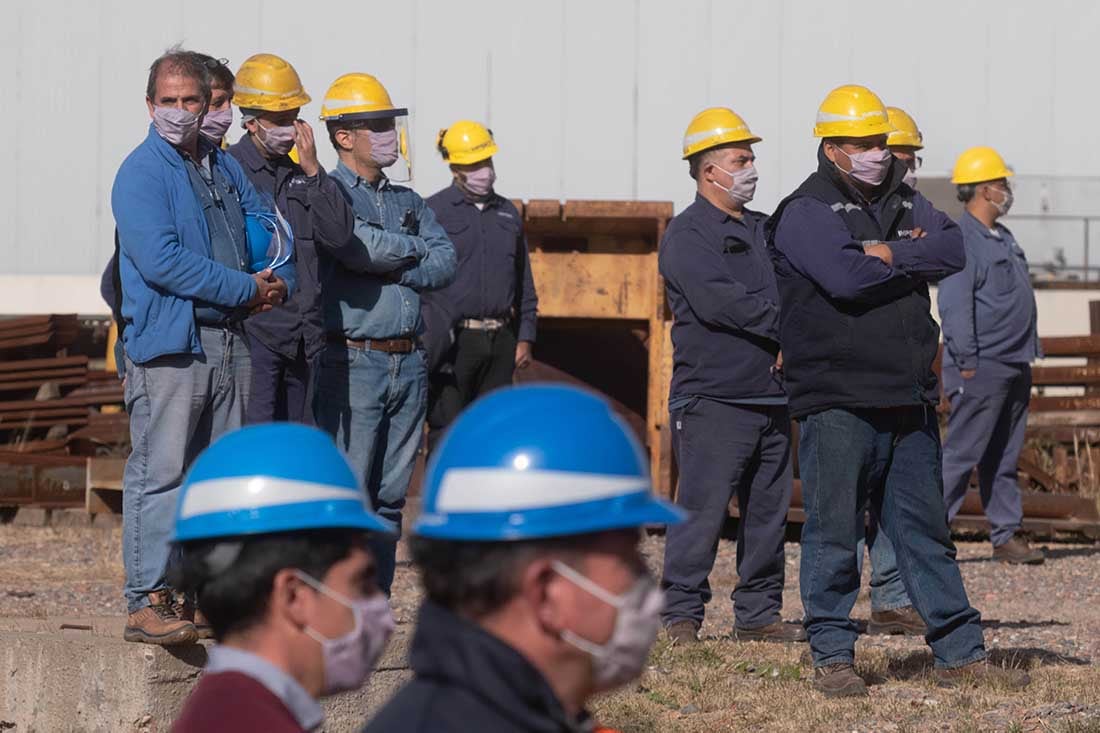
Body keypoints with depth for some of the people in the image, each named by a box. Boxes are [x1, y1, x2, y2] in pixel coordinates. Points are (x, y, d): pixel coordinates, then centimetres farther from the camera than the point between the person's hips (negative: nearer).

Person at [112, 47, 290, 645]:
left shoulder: (224, 168, 16)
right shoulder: (141, 174, -9)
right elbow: (161, 260, -19)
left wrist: (277, 280, 1)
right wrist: (247, 290, -14)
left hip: (230, 342, 8)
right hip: (169, 343, -8)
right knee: (160, 471, -11)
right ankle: (147, 603, -12)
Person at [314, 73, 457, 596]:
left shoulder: (407, 201, 19)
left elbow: (446, 264, 6)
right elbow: (360, 248, -19)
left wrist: (393, 269, -10)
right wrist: (414, 248, 0)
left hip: (409, 361, 7)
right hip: (353, 361, -7)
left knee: (390, 493, 8)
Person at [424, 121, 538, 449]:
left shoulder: (507, 213, 15)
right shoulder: (433, 212, -2)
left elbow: (524, 285, 20)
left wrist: (525, 337, 12)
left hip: (500, 340, 5)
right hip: (453, 342, -5)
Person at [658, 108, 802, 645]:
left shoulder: (764, 231, 19)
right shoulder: (687, 236, -5)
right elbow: (718, 301, -17)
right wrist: (784, 325, -14)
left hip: (769, 396, 7)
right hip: (712, 395, -7)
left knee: (768, 510, 8)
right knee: (702, 508, -9)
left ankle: (758, 613, 15)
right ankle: (681, 614, -4)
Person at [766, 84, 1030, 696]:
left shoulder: (906, 203, 16)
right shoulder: (804, 212, -4)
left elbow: (954, 250, -1)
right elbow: (844, 277, -21)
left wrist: (886, 252, -12)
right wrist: (914, 259, -7)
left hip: (909, 402, 6)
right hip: (836, 402, -6)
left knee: (925, 529, 11)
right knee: (835, 531, -2)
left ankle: (960, 652, 15)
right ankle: (833, 657, 5)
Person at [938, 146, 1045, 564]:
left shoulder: (1002, 238, 17)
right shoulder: (962, 239, -13)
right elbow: (955, 306, -17)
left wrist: (1029, 354, 20)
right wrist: (966, 363, -19)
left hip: (1014, 368, 9)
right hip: (982, 370, -9)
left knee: (1004, 459, 10)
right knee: (961, 454, -9)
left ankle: (1007, 537, 13)